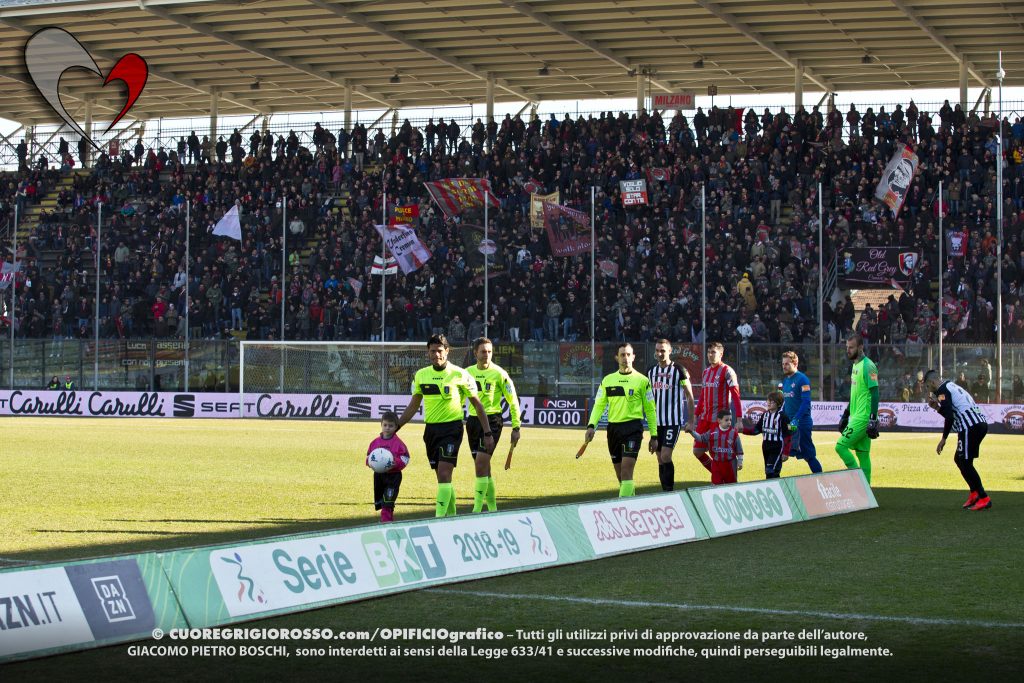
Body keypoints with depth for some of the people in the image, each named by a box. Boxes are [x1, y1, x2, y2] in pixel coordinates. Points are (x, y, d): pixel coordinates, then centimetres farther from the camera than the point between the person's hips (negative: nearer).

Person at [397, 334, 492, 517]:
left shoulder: (459, 375, -7)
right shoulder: (421, 375, 6)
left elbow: (477, 404, 0)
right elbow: (413, 406, 15)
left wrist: (487, 433, -2)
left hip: (451, 428, -5)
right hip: (431, 429, 5)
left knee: (444, 474, -16)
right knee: (443, 477, 10)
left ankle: (440, 518, -19)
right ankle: (451, 515, 21)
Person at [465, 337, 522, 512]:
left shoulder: (499, 373, -6)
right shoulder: (468, 372, 8)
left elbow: (513, 400, -3)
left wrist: (516, 427, -5)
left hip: (492, 420, -5)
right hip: (473, 420, 6)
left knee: (481, 463, -15)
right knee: (483, 468, 10)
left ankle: (477, 510, -14)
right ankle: (492, 508, 20)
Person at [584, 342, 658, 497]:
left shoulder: (642, 380, 2)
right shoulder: (607, 380, 11)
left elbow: (650, 409, 4)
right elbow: (599, 405, 7)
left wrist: (654, 436, 2)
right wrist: (591, 425, -9)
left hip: (633, 427, -4)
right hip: (613, 428, 4)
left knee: (626, 471, -16)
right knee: (620, 475, 9)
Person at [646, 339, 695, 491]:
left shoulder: (679, 370, -5)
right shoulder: (651, 372, 11)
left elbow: (690, 397, -2)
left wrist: (691, 421, -5)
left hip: (673, 421, -6)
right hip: (657, 422, 6)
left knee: (665, 456, -16)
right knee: (660, 459, 6)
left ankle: (670, 491, -10)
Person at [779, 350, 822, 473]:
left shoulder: (802, 379, -10)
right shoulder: (785, 380, 14)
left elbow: (806, 402, -18)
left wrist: (796, 419, -26)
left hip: (801, 422, -8)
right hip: (788, 422, 8)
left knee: (808, 455, -5)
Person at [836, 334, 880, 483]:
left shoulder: (867, 366, -13)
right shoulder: (856, 365, 17)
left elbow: (875, 393, -18)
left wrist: (873, 419, -23)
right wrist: (845, 415, 25)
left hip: (863, 418, -9)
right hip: (856, 417, 9)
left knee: (841, 446, -13)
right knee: (862, 453, 9)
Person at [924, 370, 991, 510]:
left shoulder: (942, 390, -4)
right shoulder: (951, 386, 25)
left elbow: (949, 417, -15)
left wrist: (943, 439, -11)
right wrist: (937, 407, 23)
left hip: (970, 426, -10)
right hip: (981, 423, 10)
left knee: (965, 463, -4)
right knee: (959, 459, 19)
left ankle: (984, 498, -7)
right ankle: (974, 493, 15)